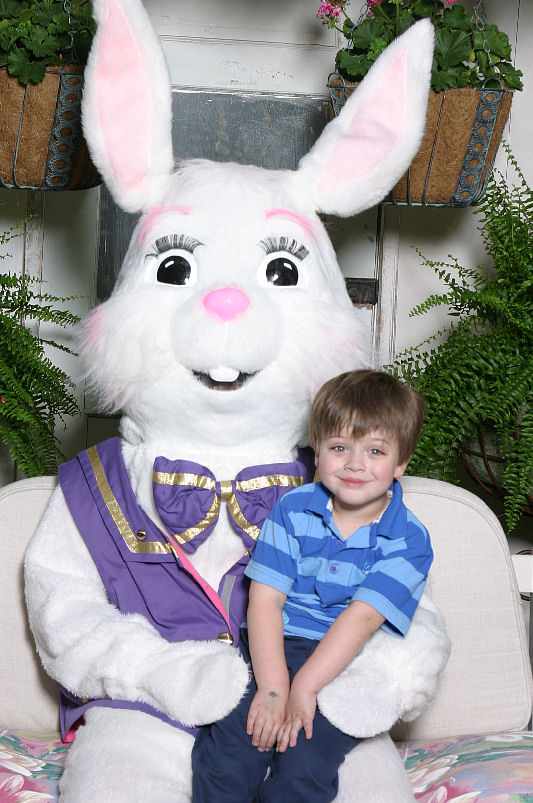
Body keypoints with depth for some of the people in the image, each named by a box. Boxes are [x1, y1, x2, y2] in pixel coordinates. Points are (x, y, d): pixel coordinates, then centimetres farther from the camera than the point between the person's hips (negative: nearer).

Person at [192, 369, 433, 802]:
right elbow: (265, 600, -5)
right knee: (228, 755, -20)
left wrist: (303, 688, -22)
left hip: (347, 667, -1)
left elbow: (361, 618, -14)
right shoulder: (293, 510, 1)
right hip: (272, 649, 2)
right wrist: (272, 686, -17)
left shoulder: (408, 539, -5)